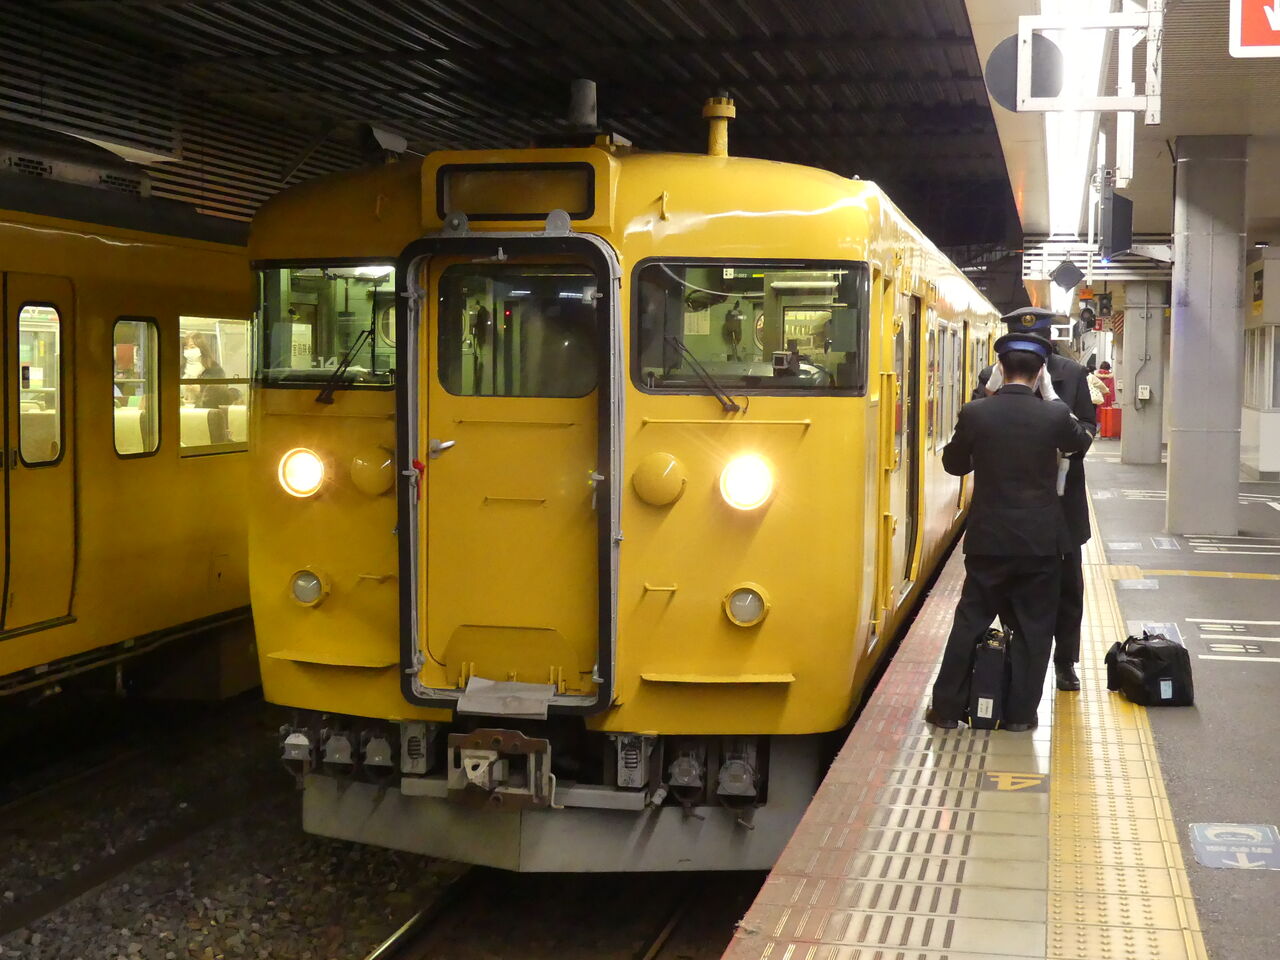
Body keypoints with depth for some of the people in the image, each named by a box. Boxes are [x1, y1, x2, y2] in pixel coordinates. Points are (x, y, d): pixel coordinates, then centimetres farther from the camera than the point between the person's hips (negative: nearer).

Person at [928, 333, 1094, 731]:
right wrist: (1051, 396, 14)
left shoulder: (974, 413, -9)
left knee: (970, 621, 10)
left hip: (987, 538, 1)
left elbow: (953, 463, 6)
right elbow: (1083, 440, 13)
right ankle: (1020, 712, 14)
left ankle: (947, 707, 14)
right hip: (1041, 540, -1)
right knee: (1032, 627, 10)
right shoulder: (1055, 415, -10)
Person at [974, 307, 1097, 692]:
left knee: (1067, 582, 9)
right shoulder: (993, 378, -4)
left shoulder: (1072, 373, -1)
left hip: (1062, 494, 1)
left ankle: (1065, 661, 22)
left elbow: (1088, 423, 2)